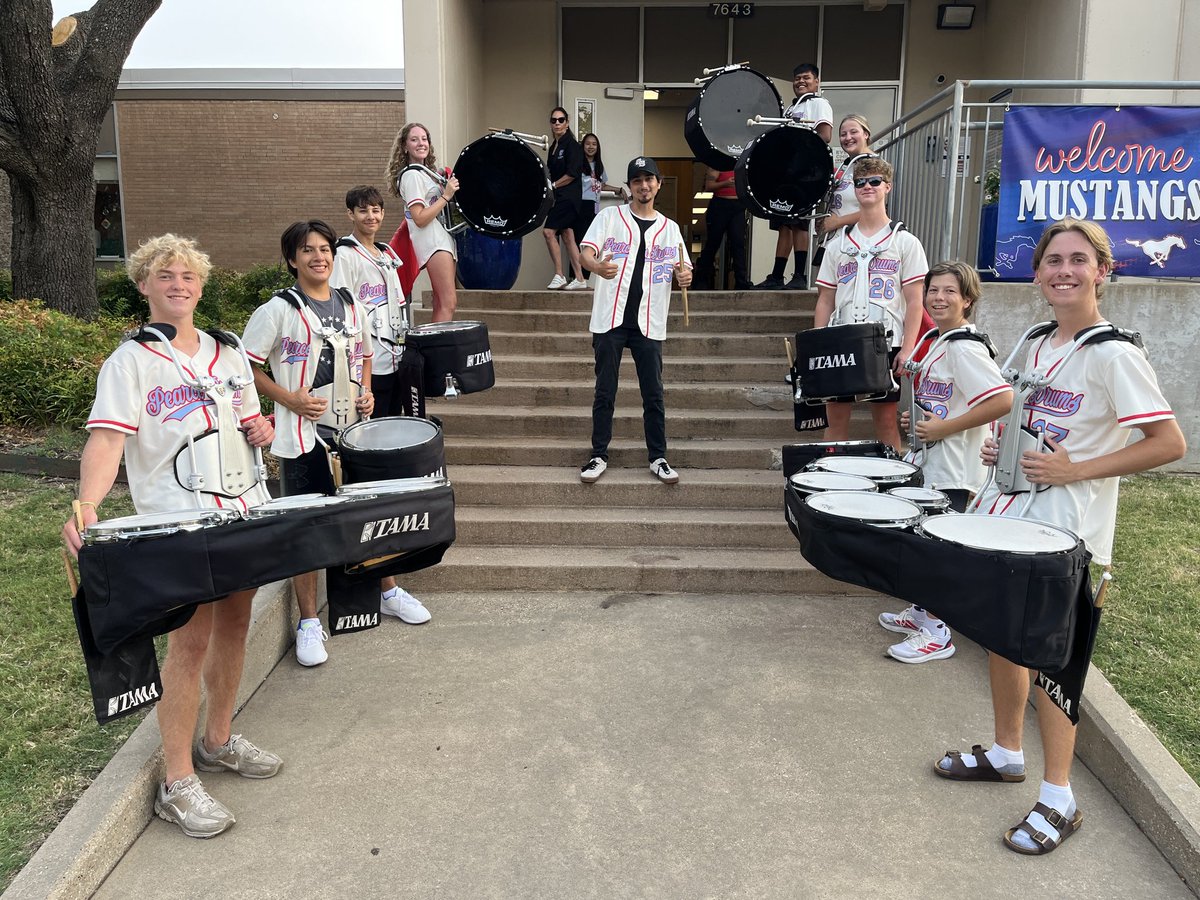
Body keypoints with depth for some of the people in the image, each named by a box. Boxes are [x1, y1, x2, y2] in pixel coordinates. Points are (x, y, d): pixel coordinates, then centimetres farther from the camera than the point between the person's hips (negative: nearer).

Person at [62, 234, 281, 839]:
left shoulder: (225, 354, 13)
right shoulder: (129, 363, -5)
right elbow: (107, 440, -17)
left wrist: (261, 430, -1)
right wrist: (87, 505, -34)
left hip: (243, 510, 6)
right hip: (178, 520, -6)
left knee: (233, 627, 14)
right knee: (191, 641, -5)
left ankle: (218, 741, 34)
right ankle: (178, 784, 9)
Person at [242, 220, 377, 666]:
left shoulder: (352, 307, 10)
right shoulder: (278, 310, -5)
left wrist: (366, 391, 4)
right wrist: (289, 399, -15)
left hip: (354, 430, 5)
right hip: (303, 436, -5)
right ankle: (309, 622, 13)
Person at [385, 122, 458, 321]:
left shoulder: (427, 172, 19)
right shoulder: (411, 175, -9)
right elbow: (420, 218, -17)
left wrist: (450, 188, 14)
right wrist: (446, 196, -17)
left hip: (444, 237, 10)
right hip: (432, 240, -10)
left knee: (441, 303, 6)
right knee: (449, 302, -18)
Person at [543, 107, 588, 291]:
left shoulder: (572, 145, -9)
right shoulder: (553, 147, 15)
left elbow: (572, 174, -15)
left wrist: (553, 185, -9)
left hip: (568, 197, -9)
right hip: (559, 198, 9)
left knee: (548, 231, -15)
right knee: (567, 236, 7)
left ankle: (559, 275, -8)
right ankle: (579, 279, 10)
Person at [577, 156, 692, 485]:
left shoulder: (670, 228, 13)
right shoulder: (609, 217, 5)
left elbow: (683, 270, 13)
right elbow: (586, 252, -7)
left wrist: (684, 276, -12)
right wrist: (598, 267, -31)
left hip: (649, 323, 2)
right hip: (610, 319, -2)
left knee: (654, 393, 4)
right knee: (605, 392, 3)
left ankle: (658, 457, 13)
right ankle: (599, 456, 13)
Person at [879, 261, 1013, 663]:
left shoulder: (964, 347, -19)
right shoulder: (936, 341, 11)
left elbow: (1003, 401, -29)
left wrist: (943, 428, -23)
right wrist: (919, 418, 7)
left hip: (952, 469, -9)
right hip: (930, 463, 9)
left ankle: (938, 633, 12)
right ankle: (922, 613, 34)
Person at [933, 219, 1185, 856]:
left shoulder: (1113, 355, -14)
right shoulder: (1035, 345, 9)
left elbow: (1170, 443, -18)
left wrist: (1075, 470, -21)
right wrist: (1000, 446, 4)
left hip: (1064, 522, -7)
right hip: (1009, 504, 7)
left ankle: (1058, 800, 14)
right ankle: (1006, 753, 34)